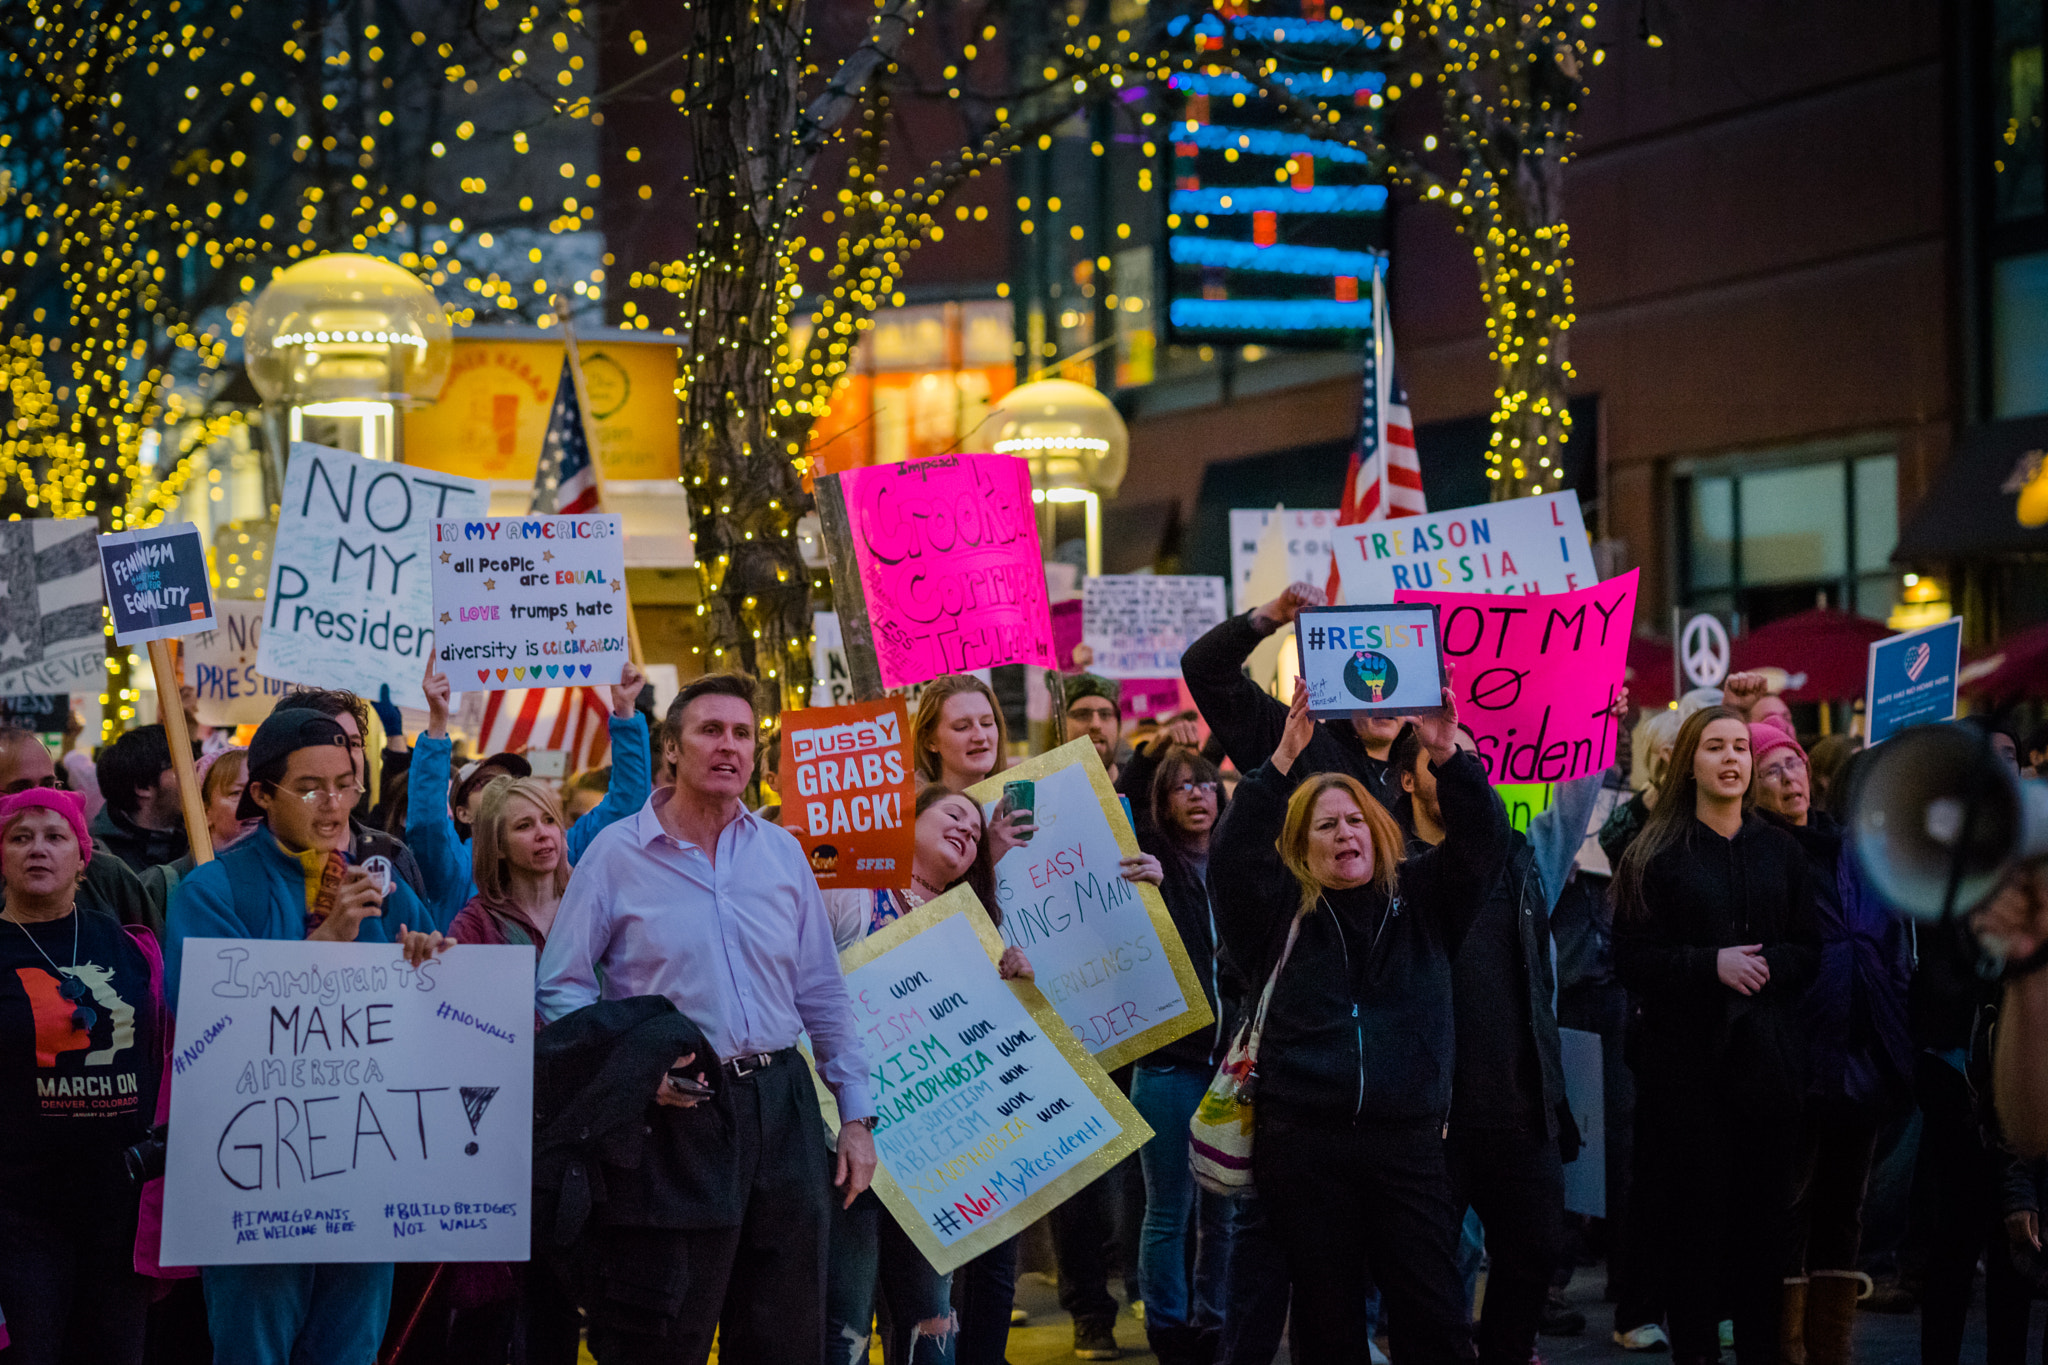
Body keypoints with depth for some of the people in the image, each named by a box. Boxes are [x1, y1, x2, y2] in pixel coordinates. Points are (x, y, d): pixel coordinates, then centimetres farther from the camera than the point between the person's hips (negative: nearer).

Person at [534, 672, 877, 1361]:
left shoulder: (782, 851, 10)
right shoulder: (616, 853, -2)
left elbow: (822, 992, 14)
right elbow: (561, 987, -2)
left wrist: (857, 1115, 10)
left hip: (779, 1107, 4)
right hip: (674, 1116, -4)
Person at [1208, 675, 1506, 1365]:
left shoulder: (1420, 900, 12)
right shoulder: (1281, 912, 7)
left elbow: (1483, 841, -1)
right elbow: (1232, 856, -10)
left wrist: (1448, 755, -18)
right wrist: (1282, 762, -20)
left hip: (1406, 1138, 1)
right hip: (1303, 1144, 0)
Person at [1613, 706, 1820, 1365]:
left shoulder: (1780, 850, 11)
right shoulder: (1656, 853, 0)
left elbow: (1808, 951, 9)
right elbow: (1631, 958, -6)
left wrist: (1765, 965, -12)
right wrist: (1712, 964, -18)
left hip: (1768, 1056, 3)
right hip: (1685, 1057, -3)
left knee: (1763, 1215, 5)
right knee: (1694, 1217, -1)